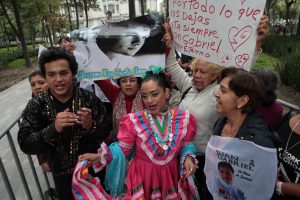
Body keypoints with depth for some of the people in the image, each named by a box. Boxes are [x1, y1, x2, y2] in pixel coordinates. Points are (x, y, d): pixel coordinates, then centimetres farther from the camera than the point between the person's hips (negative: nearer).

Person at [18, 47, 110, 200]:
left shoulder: (90, 100, -18)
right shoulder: (36, 105, -14)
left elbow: (104, 134, -14)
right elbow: (25, 144, -19)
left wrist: (90, 127, -35)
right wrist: (53, 129, -36)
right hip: (61, 173, 1)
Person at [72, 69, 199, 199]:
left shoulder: (183, 119, -9)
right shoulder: (134, 121, -13)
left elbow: (186, 144, 2)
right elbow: (123, 148, -7)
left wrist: (188, 158, -17)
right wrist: (101, 156, -22)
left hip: (171, 179, 2)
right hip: (141, 179, -1)